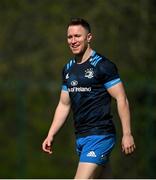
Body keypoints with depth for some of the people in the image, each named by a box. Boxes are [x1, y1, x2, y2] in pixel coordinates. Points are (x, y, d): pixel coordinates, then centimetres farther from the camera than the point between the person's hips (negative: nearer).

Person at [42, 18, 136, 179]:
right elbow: (64, 104, 20)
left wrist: (127, 134, -15)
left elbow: (121, 100, -10)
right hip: (80, 138, 8)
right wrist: (51, 135, 14)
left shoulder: (102, 65, -9)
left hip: (100, 136, -8)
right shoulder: (68, 69, 13)